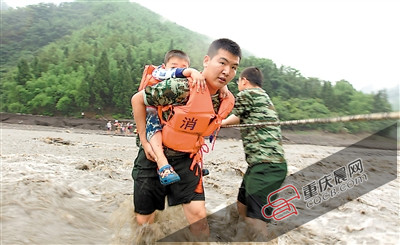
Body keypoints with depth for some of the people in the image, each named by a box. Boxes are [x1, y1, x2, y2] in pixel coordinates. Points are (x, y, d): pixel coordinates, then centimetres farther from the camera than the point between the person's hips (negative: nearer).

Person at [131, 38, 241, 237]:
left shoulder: (227, 101, -8)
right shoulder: (181, 87, -28)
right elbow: (137, 99, -16)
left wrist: (195, 148, 9)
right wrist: (144, 140, -14)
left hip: (186, 159, 4)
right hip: (154, 154, -3)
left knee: (197, 213, -6)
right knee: (144, 220, 8)